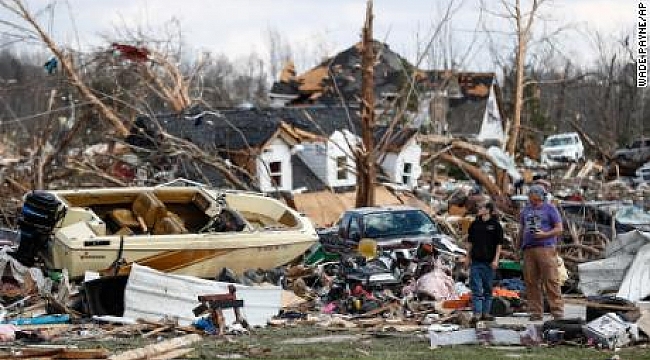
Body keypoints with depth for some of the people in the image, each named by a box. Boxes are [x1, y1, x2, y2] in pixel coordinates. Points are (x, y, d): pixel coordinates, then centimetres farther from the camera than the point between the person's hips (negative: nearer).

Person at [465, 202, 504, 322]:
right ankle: (477, 313, -5)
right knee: (476, 288, -4)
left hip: (489, 262, -2)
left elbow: (499, 244, -1)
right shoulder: (475, 224, 8)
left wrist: (496, 259, -8)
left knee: (488, 288, 7)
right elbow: (470, 242, 15)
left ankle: (486, 312, 14)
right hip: (476, 261, 2)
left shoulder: (495, 225, -1)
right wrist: (468, 257, 11)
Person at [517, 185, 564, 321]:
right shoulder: (525, 210, 21)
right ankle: (535, 311, 5)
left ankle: (557, 311, -9)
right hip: (528, 250, 5)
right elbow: (521, 230, 28)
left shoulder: (550, 209, 6)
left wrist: (545, 234, -13)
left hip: (546, 248, -5)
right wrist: (519, 247, 21)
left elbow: (559, 229, 2)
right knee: (531, 282, 1)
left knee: (551, 281, -9)